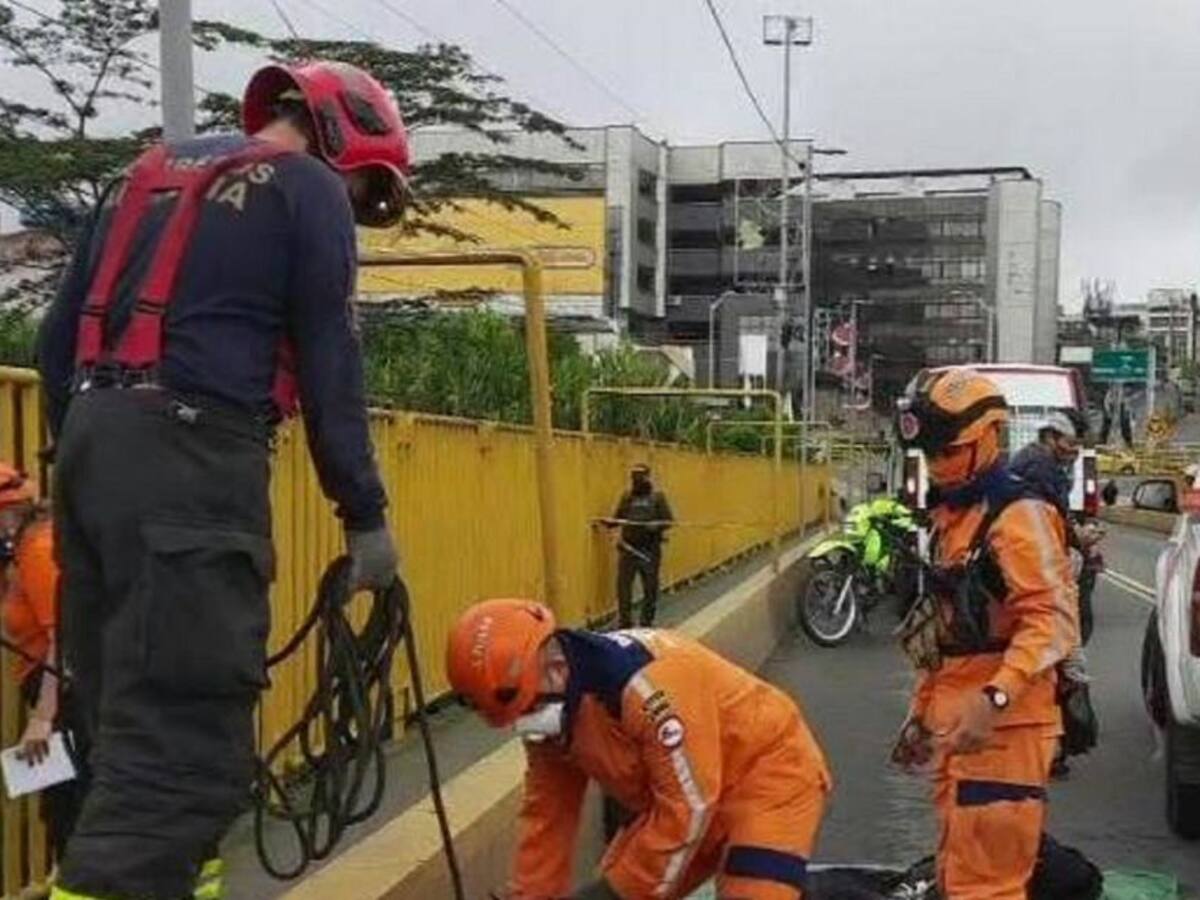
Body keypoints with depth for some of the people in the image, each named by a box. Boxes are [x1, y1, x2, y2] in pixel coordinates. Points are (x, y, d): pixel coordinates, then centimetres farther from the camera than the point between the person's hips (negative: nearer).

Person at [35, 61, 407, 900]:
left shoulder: (151, 174, 24)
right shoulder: (309, 188, 4)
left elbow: (57, 341, 22)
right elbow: (329, 364, -3)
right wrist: (366, 515, 2)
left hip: (93, 444, 8)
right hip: (189, 455, -8)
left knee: (134, 718, 15)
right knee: (184, 739, -11)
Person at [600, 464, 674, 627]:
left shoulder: (657, 497, 1)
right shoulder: (627, 496, 9)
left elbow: (668, 521, -2)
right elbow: (617, 518, 10)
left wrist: (656, 525, -21)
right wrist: (609, 522, -11)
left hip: (650, 550, -2)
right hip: (628, 548, 2)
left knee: (650, 588, 7)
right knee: (623, 586, -1)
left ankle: (647, 624, 19)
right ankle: (624, 624, 9)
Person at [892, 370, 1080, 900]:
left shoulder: (1017, 515, -14)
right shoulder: (949, 515, 17)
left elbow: (1054, 621, -24)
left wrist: (995, 698, -33)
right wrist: (924, 709, 22)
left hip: (1001, 726, -10)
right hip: (953, 724, 10)